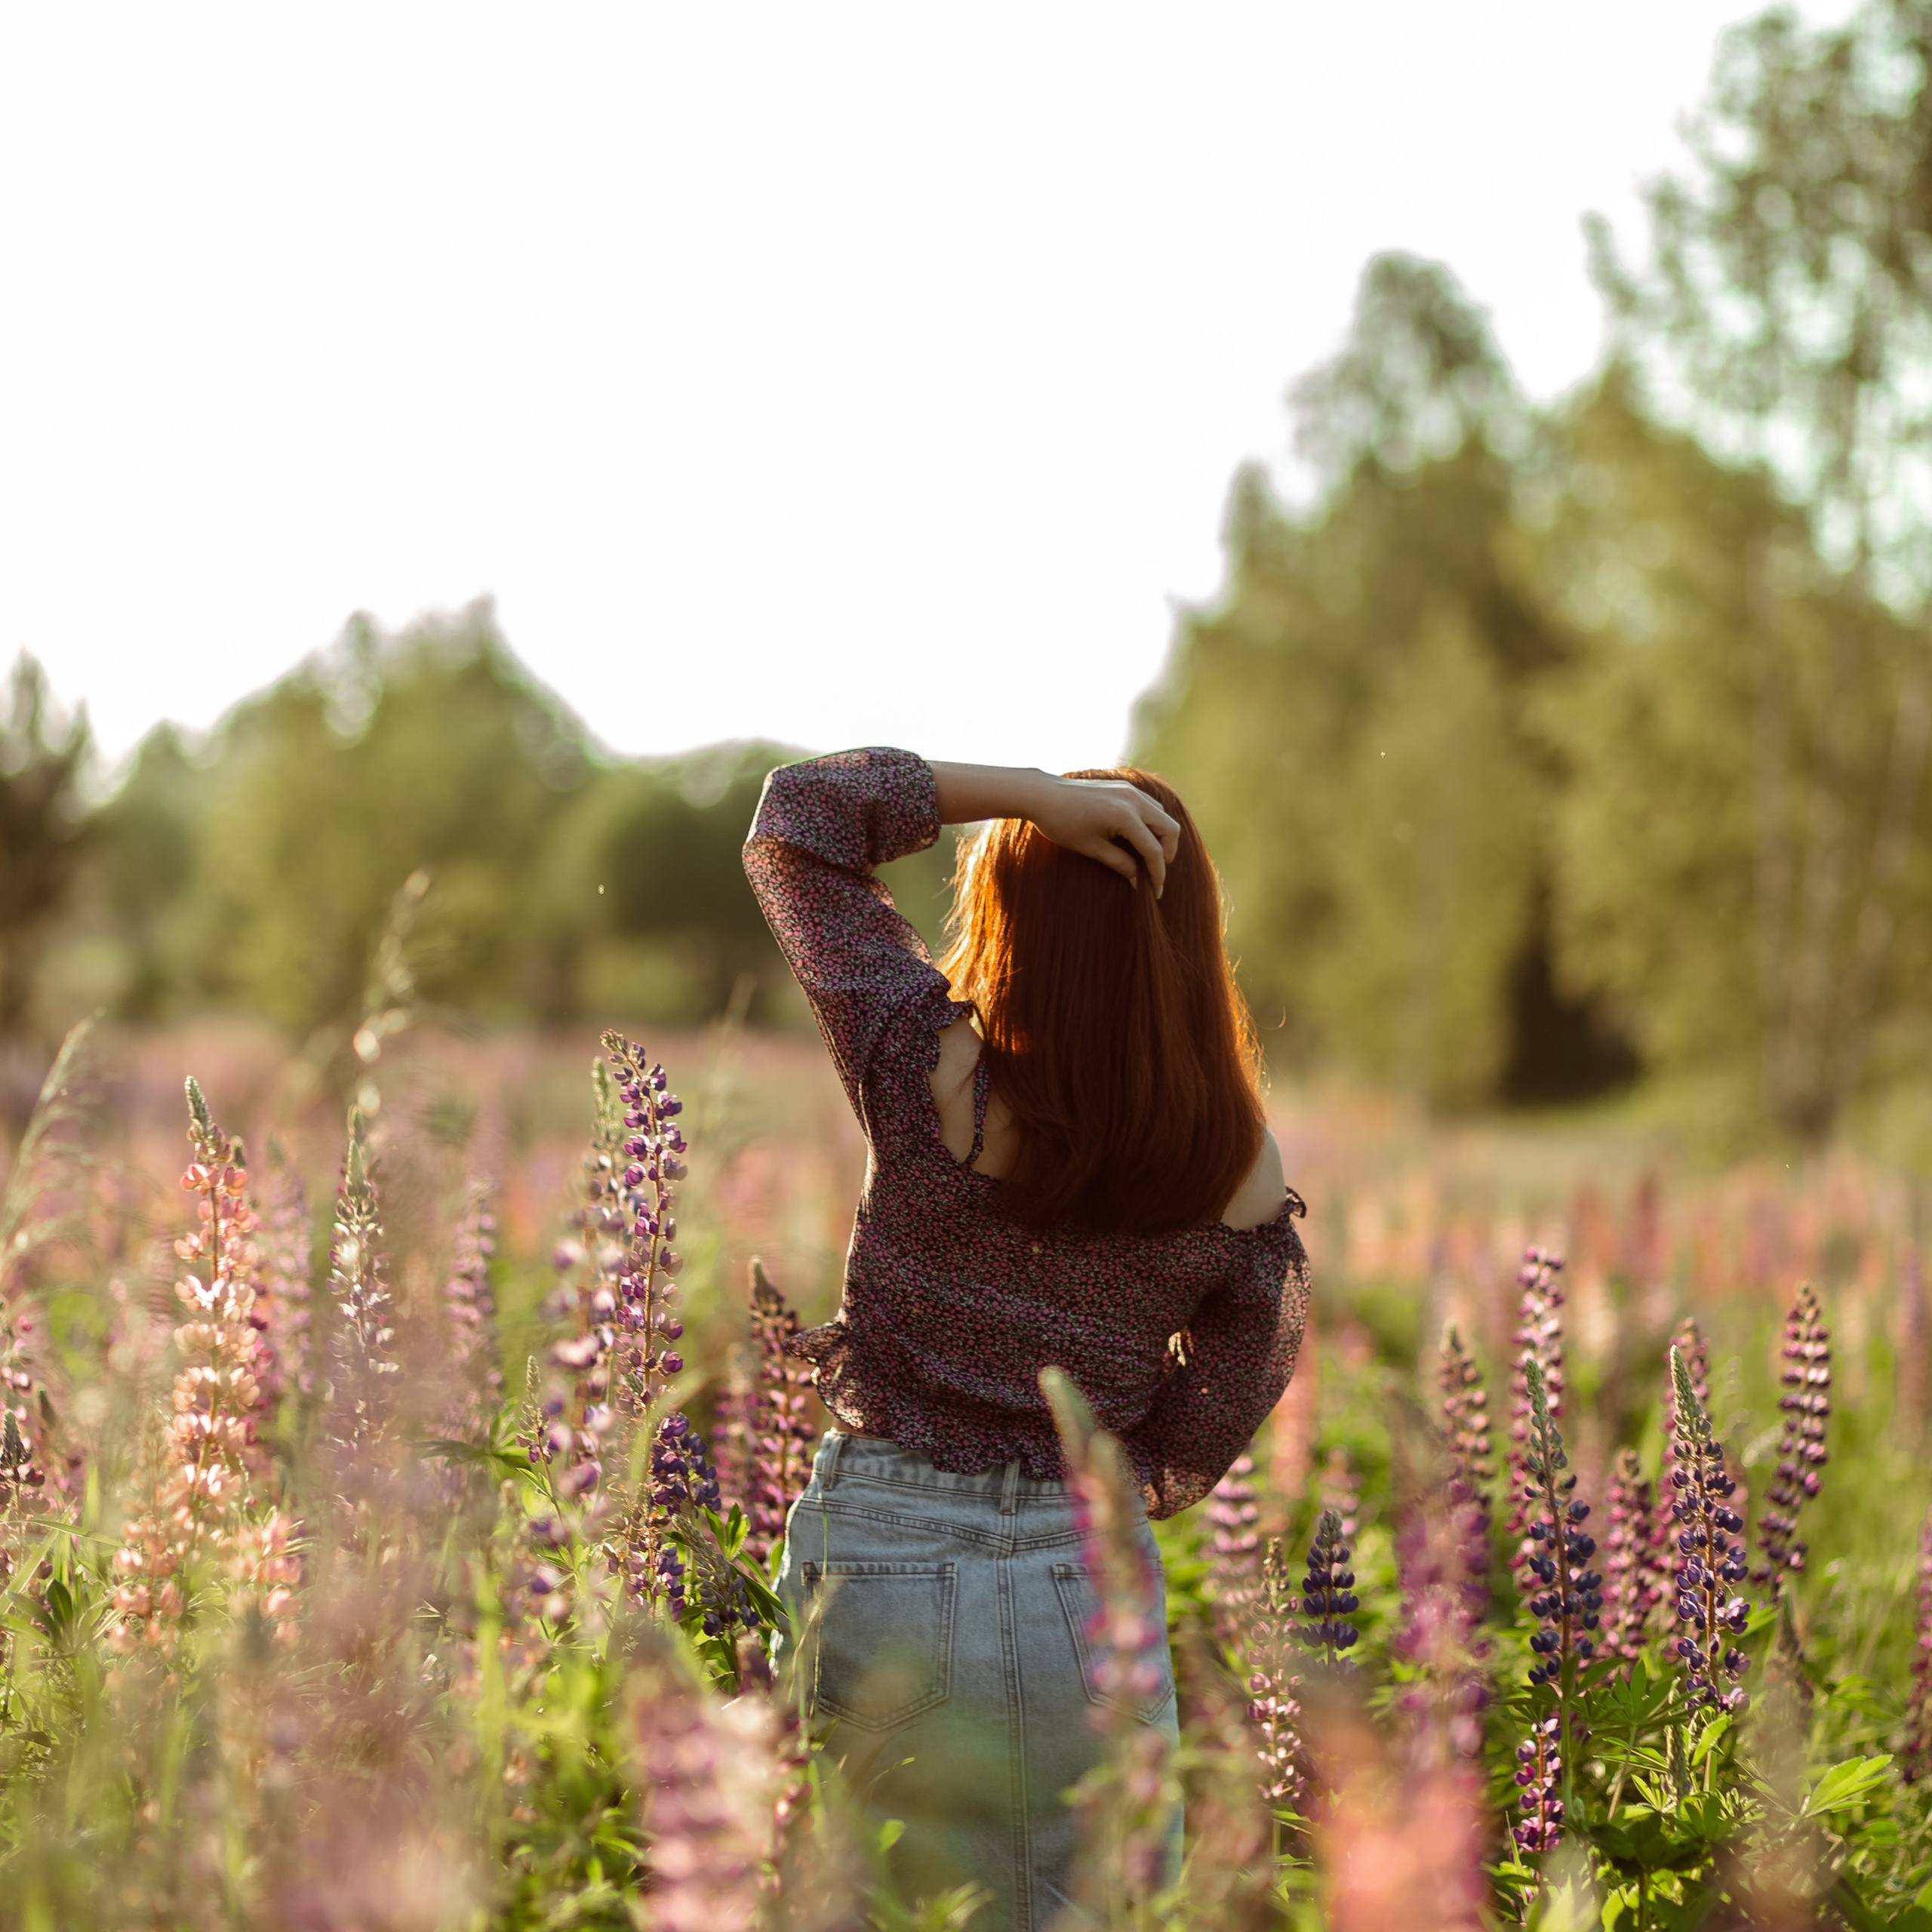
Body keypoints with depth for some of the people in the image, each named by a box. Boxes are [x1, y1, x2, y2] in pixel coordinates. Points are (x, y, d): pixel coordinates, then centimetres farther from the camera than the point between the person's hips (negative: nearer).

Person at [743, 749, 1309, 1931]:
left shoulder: (932, 1070, -14)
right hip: (1086, 1583, 1)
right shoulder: (1249, 1179, -8)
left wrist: (1034, 794, -11)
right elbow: (1197, 1441, 0)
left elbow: (795, 819, -3)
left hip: (881, 1560, -1)